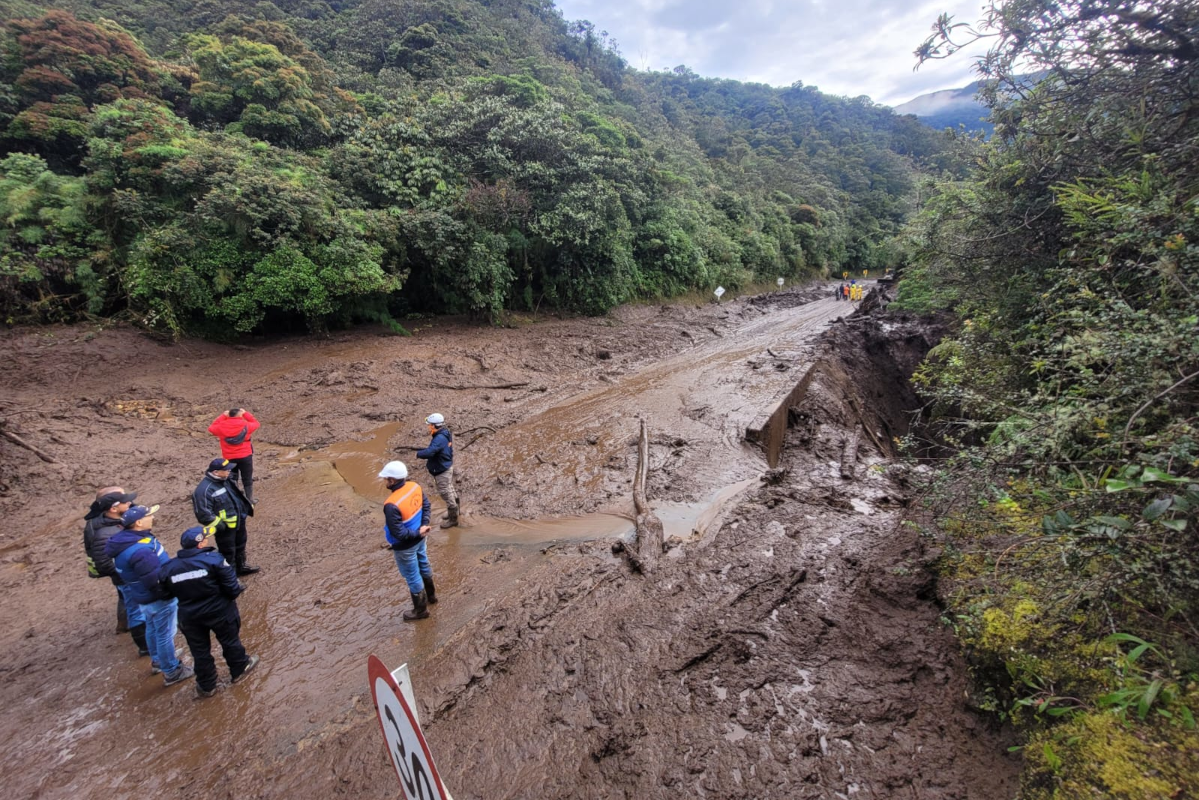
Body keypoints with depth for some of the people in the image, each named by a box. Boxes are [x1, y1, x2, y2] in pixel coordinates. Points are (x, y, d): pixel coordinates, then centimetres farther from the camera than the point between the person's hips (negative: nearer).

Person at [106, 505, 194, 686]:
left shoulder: (125, 538, -4)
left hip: (144, 596, 10)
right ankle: (172, 672, 23)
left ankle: (157, 661, 48)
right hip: (158, 598, -10)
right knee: (165, 635, 7)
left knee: (153, 630, 28)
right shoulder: (140, 550, -36)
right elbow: (155, 580, -31)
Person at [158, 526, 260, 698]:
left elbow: (168, 592, 2)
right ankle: (239, 669, 40)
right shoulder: (213, 559, -22)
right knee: (230, 641, 21)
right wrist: (236, 591, 1)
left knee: (200, 651, 19)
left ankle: (206, 686, 33)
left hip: (189, 616, 3)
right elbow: (231, 587, -20)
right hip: (219, 611, -3)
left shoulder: (168, 568, -10)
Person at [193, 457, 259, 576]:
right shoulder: (205, 490, -26)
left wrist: (248, 508, 15)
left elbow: (238, 495, 19)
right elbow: (203, 514, -27)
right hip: (225, 528, -9)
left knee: (240, 546, 26)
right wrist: (220, 526, -25)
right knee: (228, 552, 6)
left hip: (238, 522, 9)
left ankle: (241, 567, 46)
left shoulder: (226, 480, 2)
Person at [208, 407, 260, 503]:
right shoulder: (245, 425, -12)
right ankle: (249, 501, 14)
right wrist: (245, 413, 9)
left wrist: (223, 416, 11)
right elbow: (255, 423, 9)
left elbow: (211, 428, 14)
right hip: (245, 456, -2)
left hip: (229, 458, 2)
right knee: (247, 480, 9)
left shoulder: (221, 427, -8)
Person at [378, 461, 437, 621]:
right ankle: (431, 596, 51)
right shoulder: (415, 486, -13)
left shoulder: (392, 505, -35)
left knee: (412, 577, 14)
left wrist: (417, 533, -17)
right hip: (419, 540, 7)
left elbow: (398, 533, -30)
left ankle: (420, 610, 34)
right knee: (423, 566, 28)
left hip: (405, 546, -7)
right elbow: (426, 504, 2)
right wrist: (424, 525, -5)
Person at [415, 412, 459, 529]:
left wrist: (418, 454, -21)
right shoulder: (446, 433, 1)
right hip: (447, 467, 10)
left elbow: (429, 452, -39)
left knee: (446, 494, 4)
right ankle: (452, 513, 41)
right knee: (450, 491, 24)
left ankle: (453, 519, 19)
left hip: (442, 471, -10)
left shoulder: (440, 439, -31)